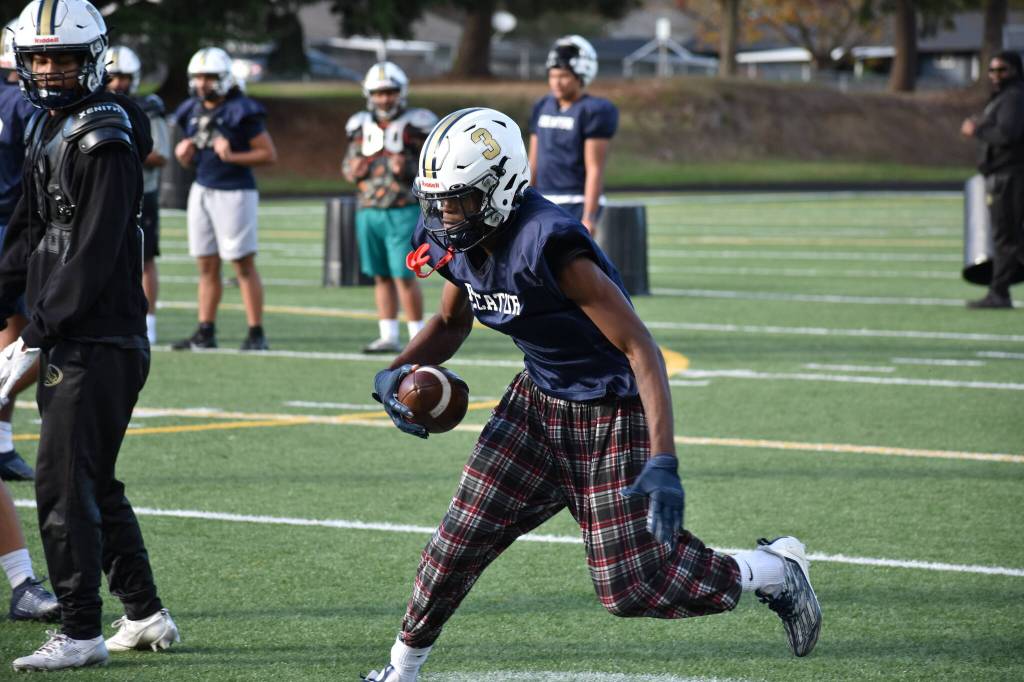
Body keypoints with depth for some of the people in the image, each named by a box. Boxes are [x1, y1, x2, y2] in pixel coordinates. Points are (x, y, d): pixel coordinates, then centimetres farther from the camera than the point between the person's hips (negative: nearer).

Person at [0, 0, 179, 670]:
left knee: (64, 483, -8)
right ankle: (145, 615, 24)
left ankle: (81, 632, -2)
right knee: (93, 484, 15)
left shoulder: (106, 141, -15)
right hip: (66, 341, 9)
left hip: (99, 343, -9)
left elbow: (93, 257, -20)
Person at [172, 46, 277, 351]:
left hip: (234, 193, -7)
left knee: (243, 265, -4)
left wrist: (232, 157, -20)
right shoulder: (192, 112, 10)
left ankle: (256, 333, 0)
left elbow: (269, 154, -11)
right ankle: (205, 332, 13)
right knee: (207, 265, 9)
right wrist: (184, 154, -2)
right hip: (202, 190, 7)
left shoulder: (242, 112, -12)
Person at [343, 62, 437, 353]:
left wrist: (408, 169, -19)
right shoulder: (361, 126, 12)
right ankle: (388, 337, 13)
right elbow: (347, 165, 21)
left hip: (403, 211, -5)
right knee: (381, 277, 8)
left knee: (403, 276, -8)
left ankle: (418, 336, 0)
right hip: (369, 211, 5)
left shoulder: (414, 126, -3)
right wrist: (353, 171, -2)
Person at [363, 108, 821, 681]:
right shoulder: (457, 245, -6)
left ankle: (774, 570, 17)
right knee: (462, 539, 0)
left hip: (611, 414, -7)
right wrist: (396, 373, -3)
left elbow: (640, 349, -30)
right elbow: (451, 325, 17)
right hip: (538, 400, 7)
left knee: (630, 588, -5)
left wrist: (663, 463, -36)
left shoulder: (550, 247, -31)